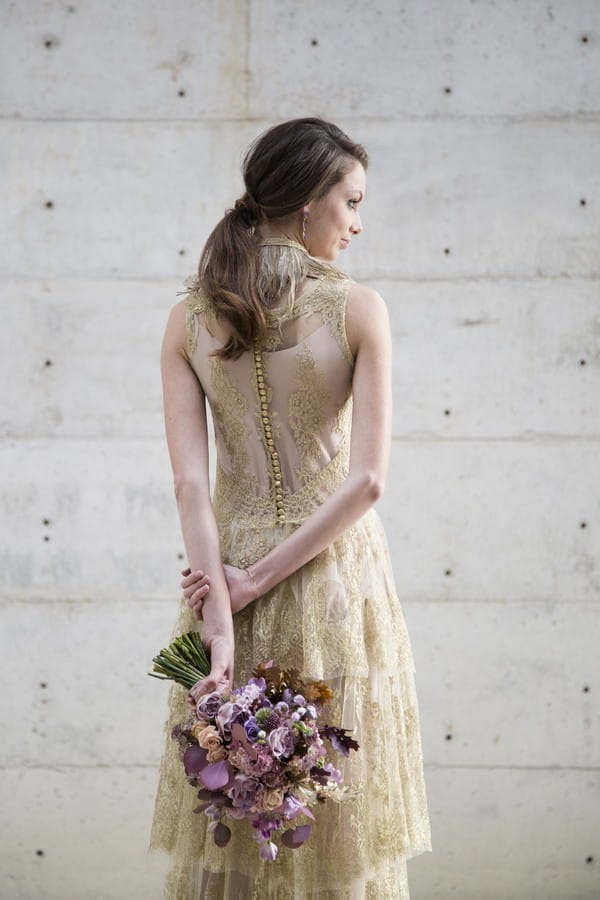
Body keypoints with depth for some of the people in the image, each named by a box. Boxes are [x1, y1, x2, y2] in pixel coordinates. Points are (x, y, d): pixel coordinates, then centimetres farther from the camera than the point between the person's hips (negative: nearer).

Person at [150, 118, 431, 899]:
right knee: (343, 821, 9)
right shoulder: (358, 309, -8)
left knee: (226, 827, 11)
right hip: (338, 574, -3)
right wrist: (261, 579, -11)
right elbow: (366, 480, -16)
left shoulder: (190, 319, -1)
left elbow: (190, 481, -9)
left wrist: (221, 624, -12)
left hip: (228, 574, 3)